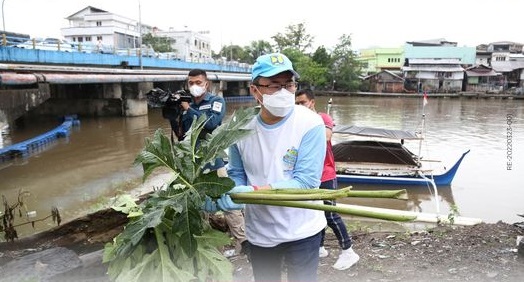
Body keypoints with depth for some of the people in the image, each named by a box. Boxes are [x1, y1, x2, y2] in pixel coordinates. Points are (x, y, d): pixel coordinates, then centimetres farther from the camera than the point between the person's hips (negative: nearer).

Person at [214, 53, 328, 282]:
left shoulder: (310, 124, -19)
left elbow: (306, 180, -23)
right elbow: (236, 174, 4)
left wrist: (255, 191, -31)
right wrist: (228, 195, -18)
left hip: (301, 230, -3)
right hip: (259, 232, 4)